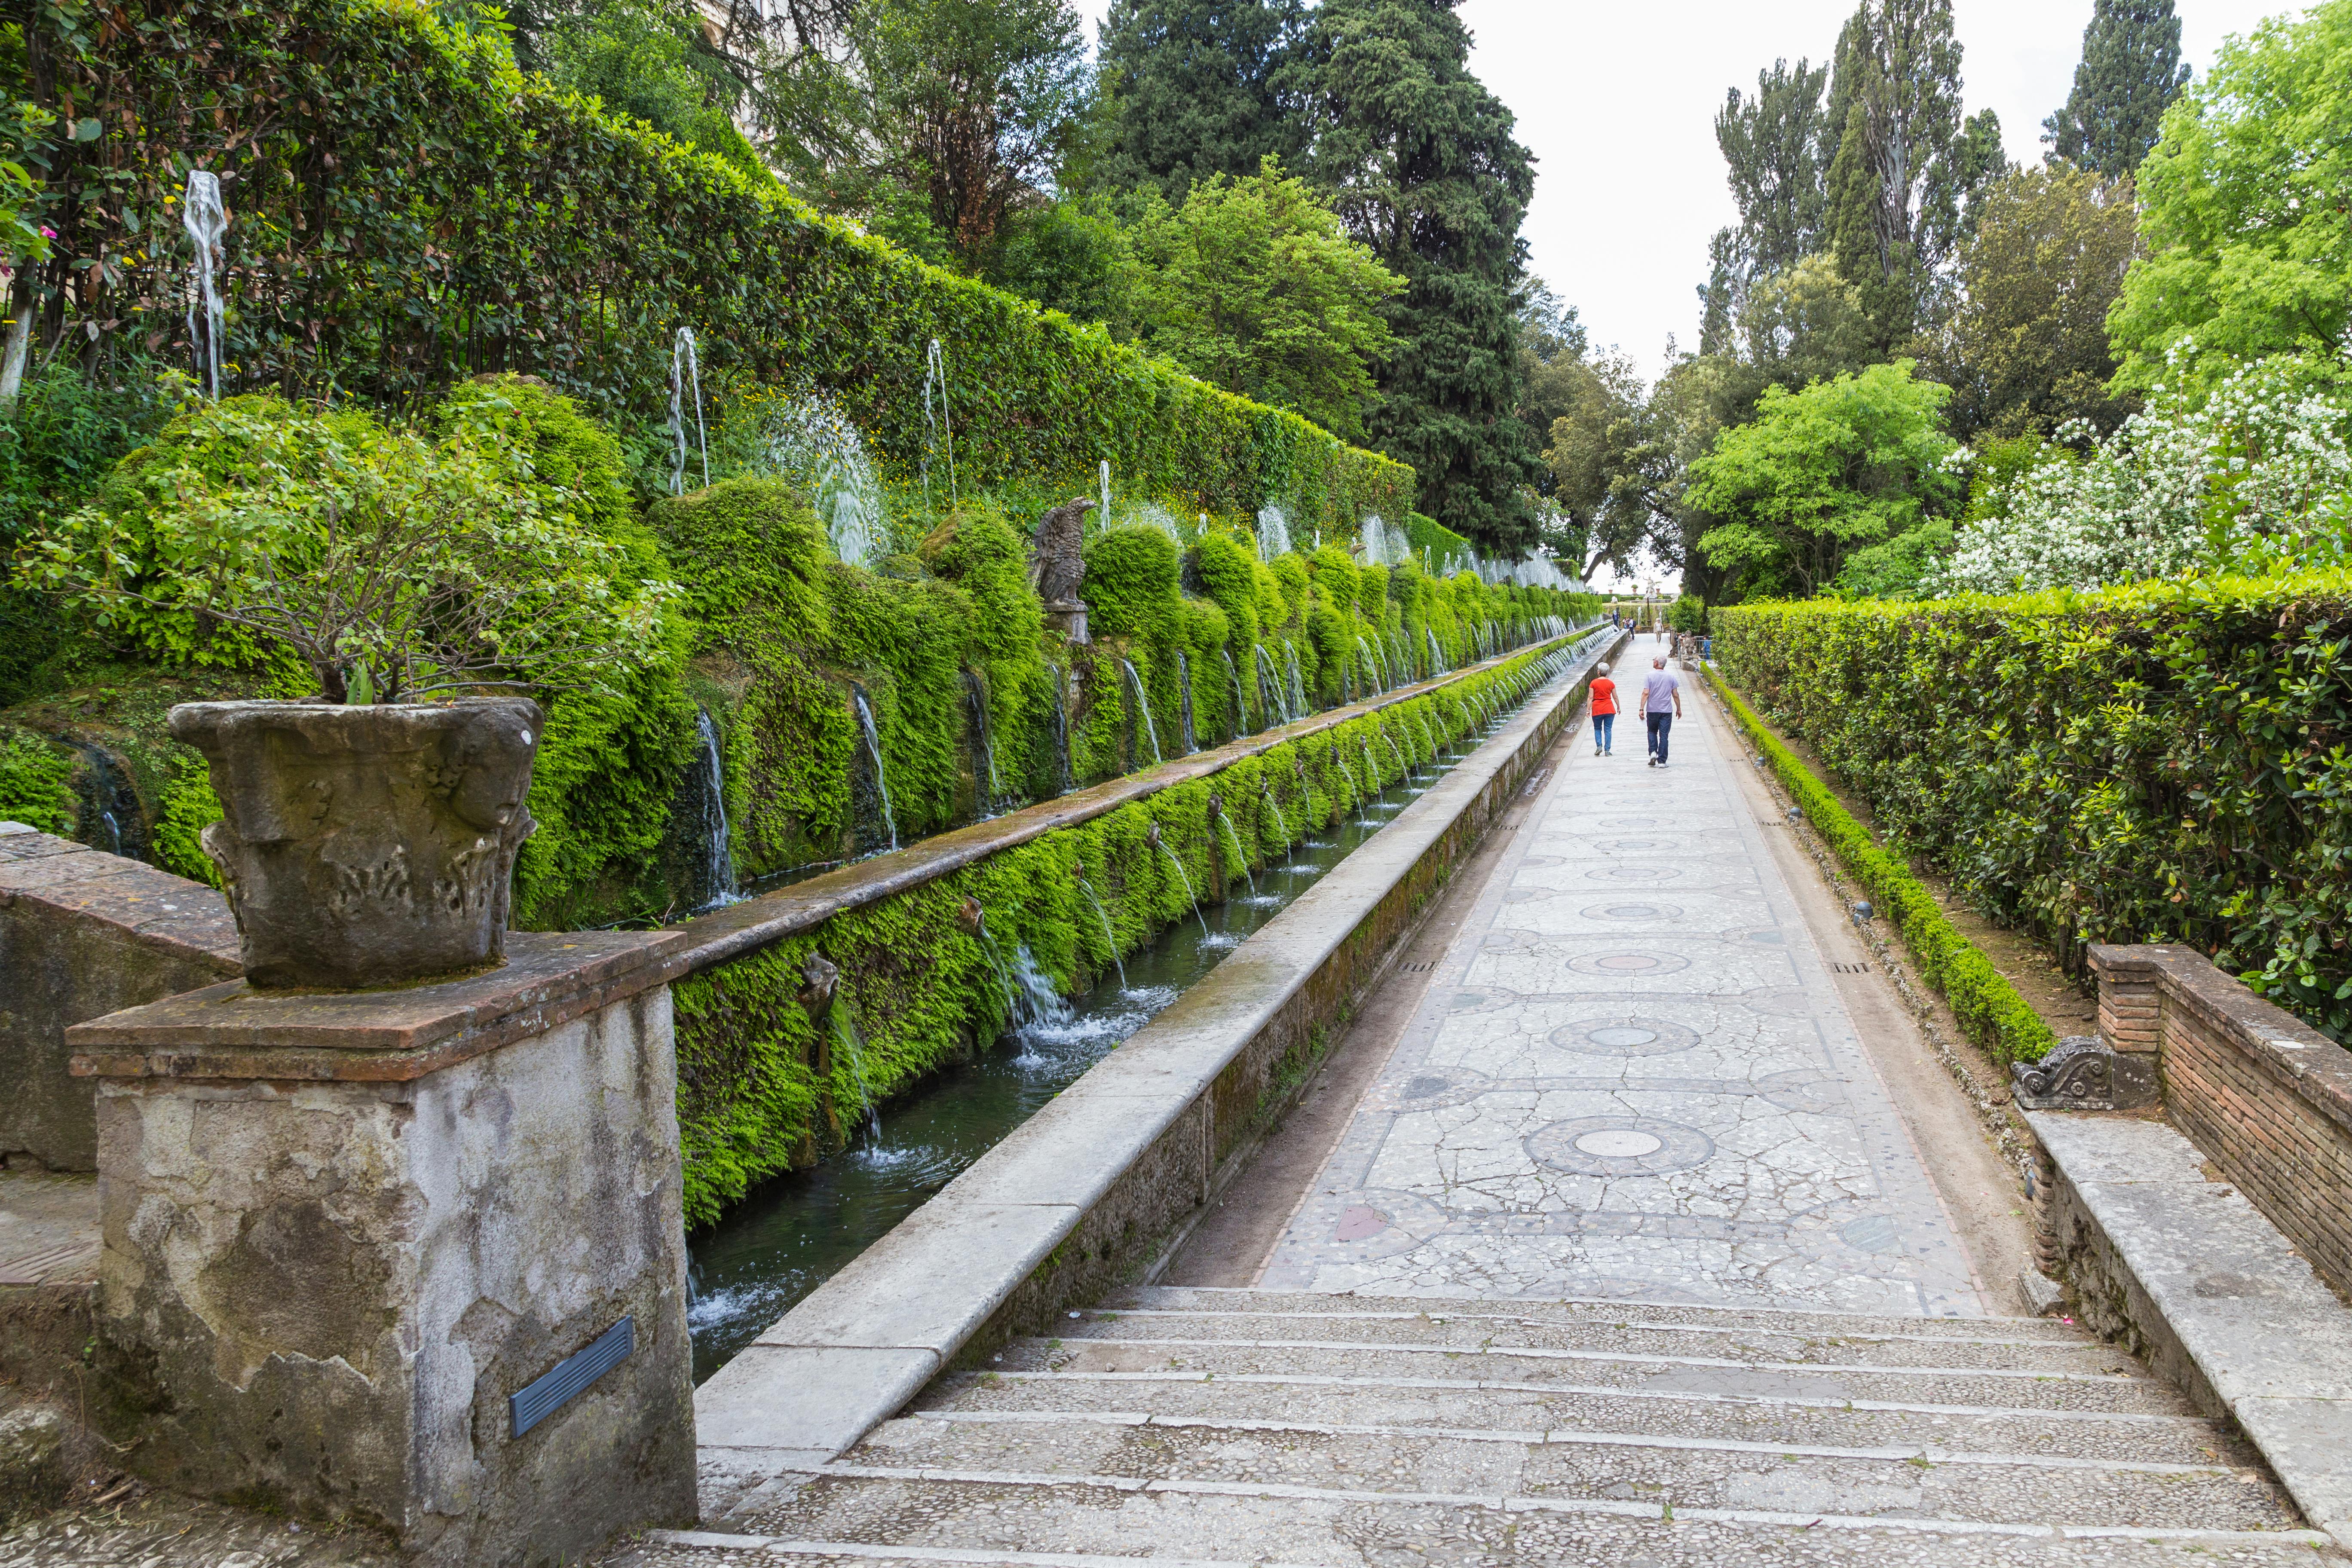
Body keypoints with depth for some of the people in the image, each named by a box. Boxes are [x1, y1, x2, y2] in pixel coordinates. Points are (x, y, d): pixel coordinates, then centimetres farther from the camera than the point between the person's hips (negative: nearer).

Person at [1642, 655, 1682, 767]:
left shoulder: (1650, 676, -6)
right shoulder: (1671, 677, 2)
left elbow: (1646, 693, -11)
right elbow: (1676, 695, 4)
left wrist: (1642, 709, -9)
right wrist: (1679, 709, 15)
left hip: (1652, 710, -1)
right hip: (1667, 711, 1)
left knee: (1652, 732, 19)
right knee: (1664, 735, 2)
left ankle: (1653, 752, -1)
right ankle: (1662, 761, 0)